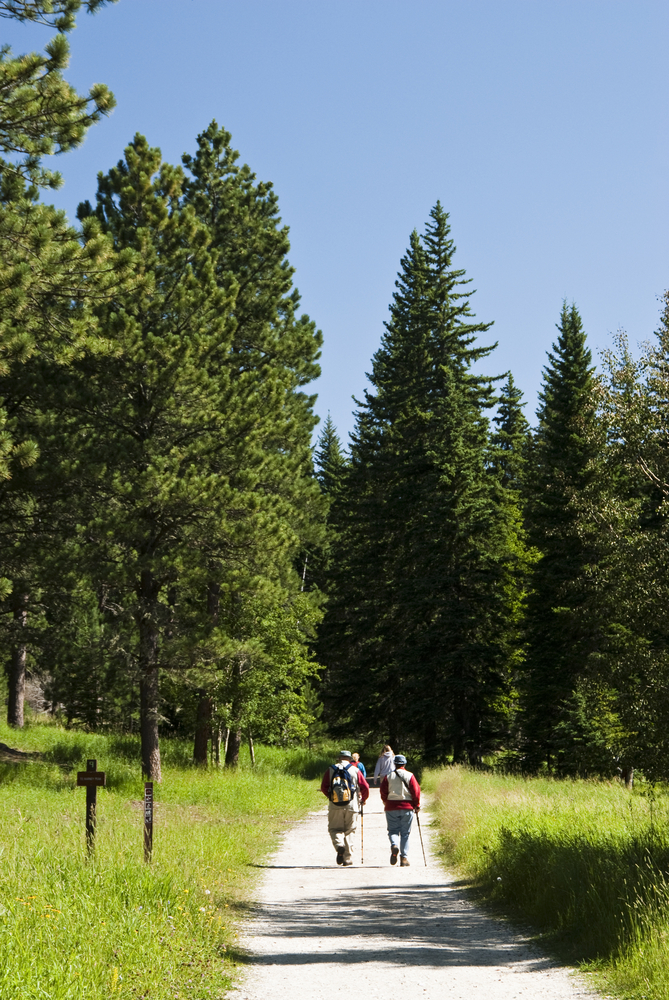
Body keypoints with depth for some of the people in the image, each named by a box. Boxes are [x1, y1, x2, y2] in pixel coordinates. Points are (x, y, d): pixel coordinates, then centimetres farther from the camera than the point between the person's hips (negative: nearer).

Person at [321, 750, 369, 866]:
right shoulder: (354, 770, 4)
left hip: (335, 806, 0)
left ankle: (339, 845, -22)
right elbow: (365, 787, 1)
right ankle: (347, 858, 6)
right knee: (349, 831, 9)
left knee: (335, 829, 9)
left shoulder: (330, 770, 5)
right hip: (351, 806, 0)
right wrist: (363, 799, 20)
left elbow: (323, 787, 2)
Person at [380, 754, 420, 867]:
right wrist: (416, 805, 8)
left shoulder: (388, 776, 2)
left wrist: (386, 804, 18)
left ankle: (394, 845, -23)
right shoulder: (409, 776, 0)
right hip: (407, 807, 0)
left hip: (391, 807, 0)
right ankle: (404, 858, 2)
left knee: (393, 830, 8)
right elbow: (416, 791, -3)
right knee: (405, 833, 6)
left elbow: (383, 792, 2)